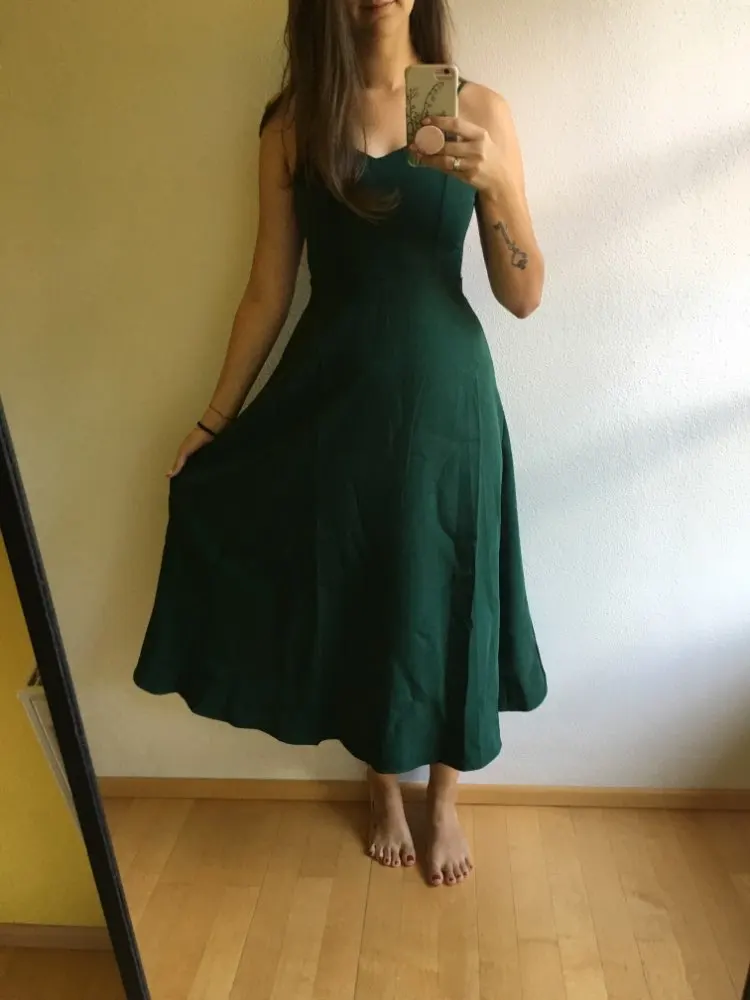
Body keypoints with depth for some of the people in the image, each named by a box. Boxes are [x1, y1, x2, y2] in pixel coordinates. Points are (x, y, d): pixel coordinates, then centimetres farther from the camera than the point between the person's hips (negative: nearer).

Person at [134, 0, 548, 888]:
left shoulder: (478, 111, 1)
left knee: (445, 602, 9)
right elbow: (268, 291, 5)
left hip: (444, 399, 0)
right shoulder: (294, 124, 3)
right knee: (353, 600, 12)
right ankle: (385, 788, 41)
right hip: (332, 402, 1)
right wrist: (215, 418, 6)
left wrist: (494, 184, -19)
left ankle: (444, 801, 38)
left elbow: (524, 297, -3)